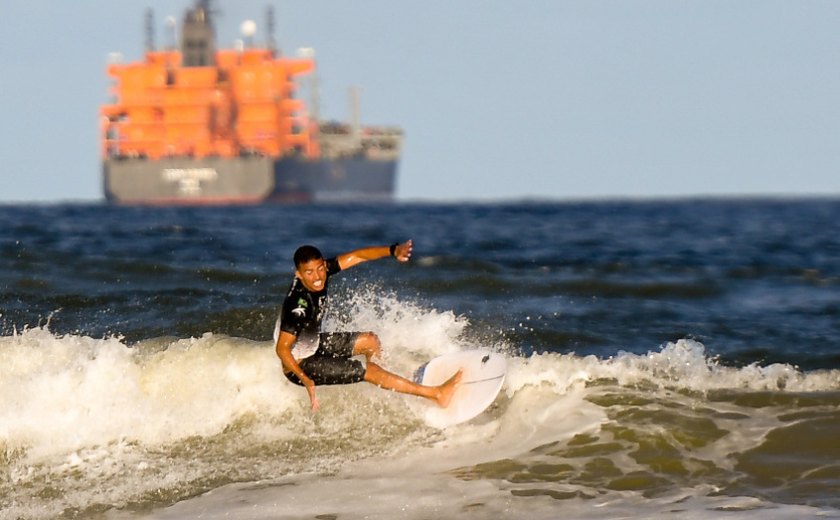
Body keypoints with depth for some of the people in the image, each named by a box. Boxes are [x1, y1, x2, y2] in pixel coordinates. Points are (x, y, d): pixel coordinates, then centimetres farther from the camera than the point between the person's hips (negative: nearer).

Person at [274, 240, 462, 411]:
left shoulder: (322, 269, -15)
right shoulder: (298, 305, -36)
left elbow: (355, 256, -9)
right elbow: (282, 348, -34)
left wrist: (393, 250, -22)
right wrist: (305, 380, -44)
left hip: (314, 344, 9)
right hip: (300, 365, -9)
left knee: (370, 341, 16)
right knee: (368, 370, -11)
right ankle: (437, 395, -5)